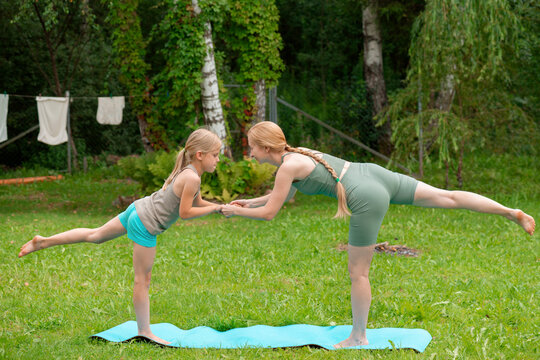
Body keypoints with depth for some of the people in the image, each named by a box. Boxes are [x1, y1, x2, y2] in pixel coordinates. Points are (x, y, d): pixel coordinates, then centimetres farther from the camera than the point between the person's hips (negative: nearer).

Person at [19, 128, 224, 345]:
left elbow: (196, 202, 20)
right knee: (142, 280, 0)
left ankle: (44, 242, 29)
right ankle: (144, 332, 8)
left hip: (137, 210, 9)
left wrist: (221, 207, 11)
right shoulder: (192, 178, -21)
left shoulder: (188, 171, 8)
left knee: (96, 235, 24)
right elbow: (185, 213, -19)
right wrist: (214, 209, -12)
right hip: (145, 225, -9)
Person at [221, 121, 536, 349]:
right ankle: (512, 213, 7)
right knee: (447, 197, 9)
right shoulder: (295, 154, 15)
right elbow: (283, 195, 32)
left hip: (366, 199, -9)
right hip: (373, 173, 9)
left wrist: (236, 212, 9)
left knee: (358, 273, 5)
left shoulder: (288, 166, -10)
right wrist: (247, 201, 32)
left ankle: (359, 337, 17)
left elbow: (269, 213, -5)